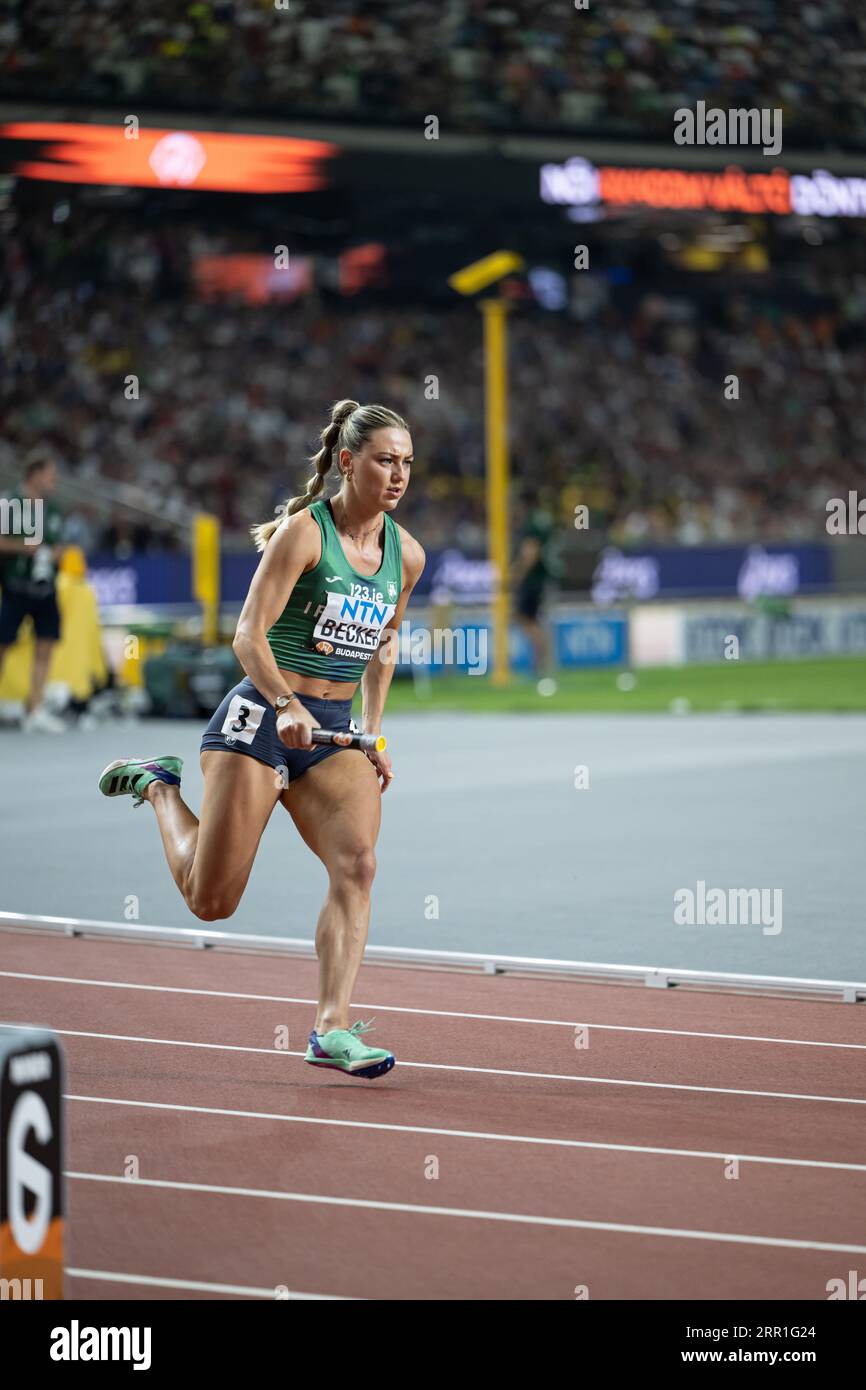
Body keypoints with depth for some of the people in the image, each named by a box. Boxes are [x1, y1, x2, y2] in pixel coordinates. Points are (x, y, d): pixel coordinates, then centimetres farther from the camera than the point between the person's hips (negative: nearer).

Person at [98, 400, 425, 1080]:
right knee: (212, 901, 0)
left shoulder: (407, 555, 6)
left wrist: (373, 735, 16)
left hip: (334, 730, 5)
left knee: (358, 863, -19)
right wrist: (286, 705, -34)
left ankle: (333, 1029, -19)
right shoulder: (303, 532, -12)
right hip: (260, 717, -5)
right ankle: (160, 786, 29)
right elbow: (249, 635, -18)